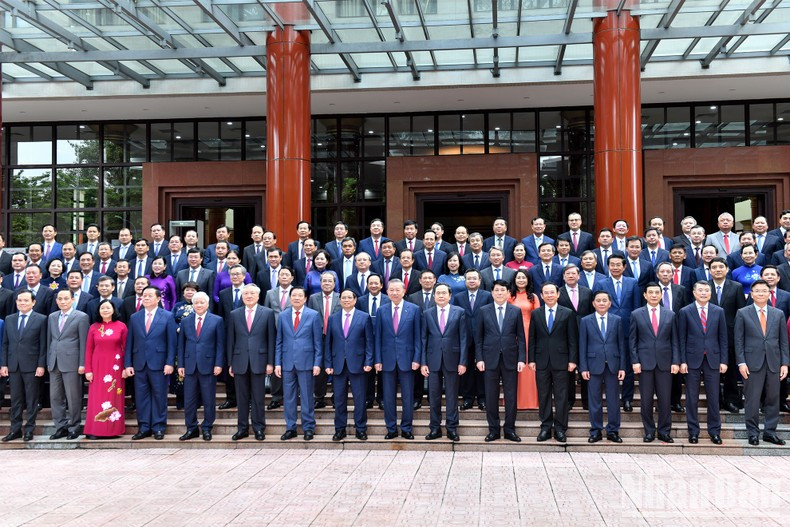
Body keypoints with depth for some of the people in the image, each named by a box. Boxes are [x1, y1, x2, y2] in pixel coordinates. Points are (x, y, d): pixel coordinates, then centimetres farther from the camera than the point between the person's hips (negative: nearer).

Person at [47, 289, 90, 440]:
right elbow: (50, 340, 16)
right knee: (55, 397, 7)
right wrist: (48, 361, 11)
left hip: (71, 363, -5)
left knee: (73, 398, 0)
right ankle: (61, 427, 16)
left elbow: (83, 342, -6)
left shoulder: (81, 317, -3)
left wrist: (82, 364, -10)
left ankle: (74, 427, 11)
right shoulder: (52, 317, 14)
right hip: (54, 363, 6)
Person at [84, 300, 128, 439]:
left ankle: (114, 429, 9)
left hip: (115, 367, -1)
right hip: (97, 367, 1)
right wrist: (88, 370, -2)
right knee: (96, 398, 2)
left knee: (114, 397, 3)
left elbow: (126, 348, 1)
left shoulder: (121, 326, 1)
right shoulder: (93, 327, 5)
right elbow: (88, 349, 4)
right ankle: (94, 430, 5)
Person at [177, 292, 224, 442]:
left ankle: (207, 428, 15)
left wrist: (218, 364, -8)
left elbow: (220, 344, -1)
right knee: (189, 400, 5)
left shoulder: (217, 321, 2)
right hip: (190, 366, 3)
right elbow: (181, 345, 10)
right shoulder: (185, 321, 10)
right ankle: (191, 429, 16)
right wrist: (180, 365, 4)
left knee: (209, 400, 3)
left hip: (208, 366, -2)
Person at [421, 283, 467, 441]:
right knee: (434, 396, 6)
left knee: (452, 396, 4)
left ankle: (452, 428, 13)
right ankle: (435, 428, 15)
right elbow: (424, 339, 6)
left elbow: (463, 338, 0)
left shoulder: (459, 312, 2)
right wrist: (423, 362, 0)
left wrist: (462, 362, -6)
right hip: (433, 360, 1)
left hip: (452, 359, -1)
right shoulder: (427, 314, 6)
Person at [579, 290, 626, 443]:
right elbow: (582, 346, 2)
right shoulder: (585, 321, 4)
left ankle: (613, 431, 14)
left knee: (613, 399, 5)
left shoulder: (617, 320, 6)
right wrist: (583, 368, -4)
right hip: (594, 365, -1)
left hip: (613, 365, 1)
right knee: (594, 400, 4)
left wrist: (622, 367, -1)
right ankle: (596, 431, 12)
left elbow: (621, 344, 5)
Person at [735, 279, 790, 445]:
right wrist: (741, 362, -7)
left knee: (773, 398, 6)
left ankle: (769, 432, 17)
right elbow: (738, 340, 0)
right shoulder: (743, 313, 2)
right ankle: (753, 433, 11)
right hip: (753, 363, -3)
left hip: (774, 363, 3)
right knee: (752, 399, 1)